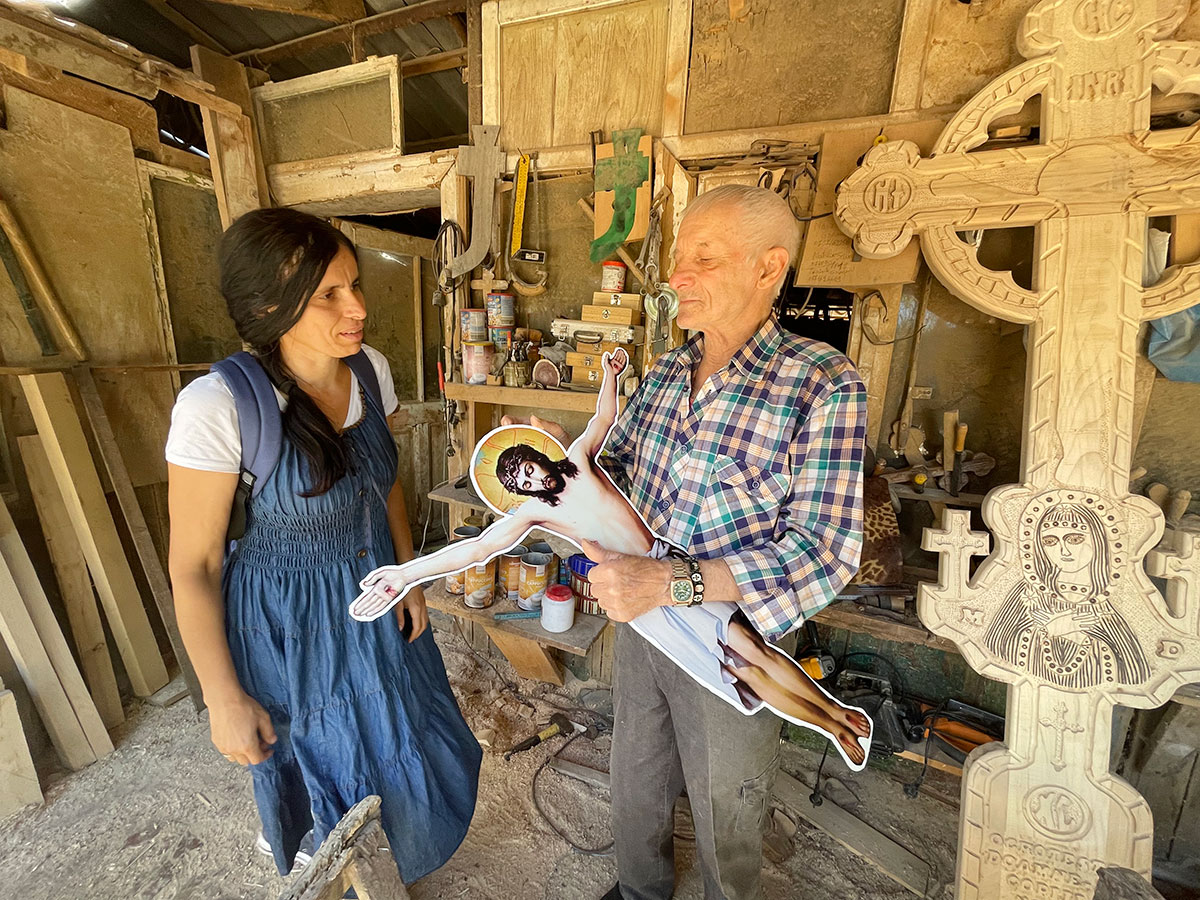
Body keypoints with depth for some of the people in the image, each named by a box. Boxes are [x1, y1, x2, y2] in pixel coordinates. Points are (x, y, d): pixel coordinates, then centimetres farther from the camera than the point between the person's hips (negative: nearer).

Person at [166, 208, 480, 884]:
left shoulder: (371, 369, -9)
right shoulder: (218, 406, -26)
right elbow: (193, 566, -16)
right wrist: (225, 700, -10)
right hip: (288, 624, -5)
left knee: (410, 755, 26)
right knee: (330, 779, 20)